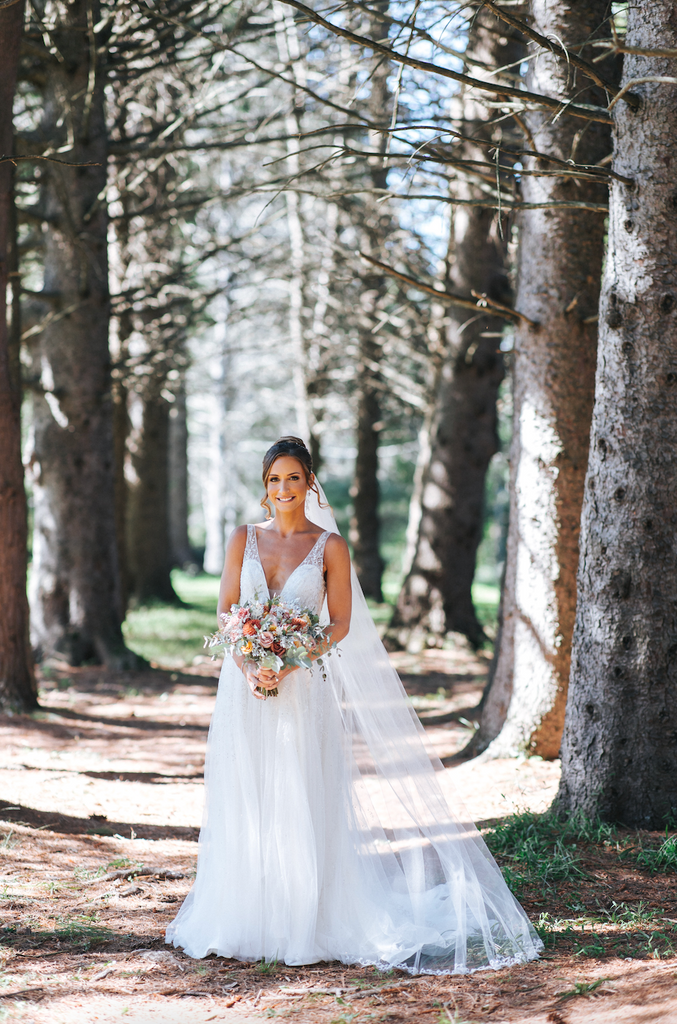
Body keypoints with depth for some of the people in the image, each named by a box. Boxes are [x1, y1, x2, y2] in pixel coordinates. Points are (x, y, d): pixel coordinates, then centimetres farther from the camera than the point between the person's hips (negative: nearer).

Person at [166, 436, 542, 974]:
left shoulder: (330, 545, 1)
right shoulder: (244, 539, 8)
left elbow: (340, 624, -2)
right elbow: (226, 610, 5)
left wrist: (290, 663, -15)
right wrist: (249, 667, -11)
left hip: (303, 690, -3)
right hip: (244, 687, 3)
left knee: (301, 805, -3)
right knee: (244, 805, 4)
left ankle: (307, 924, 6)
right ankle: (248, 918, 14)